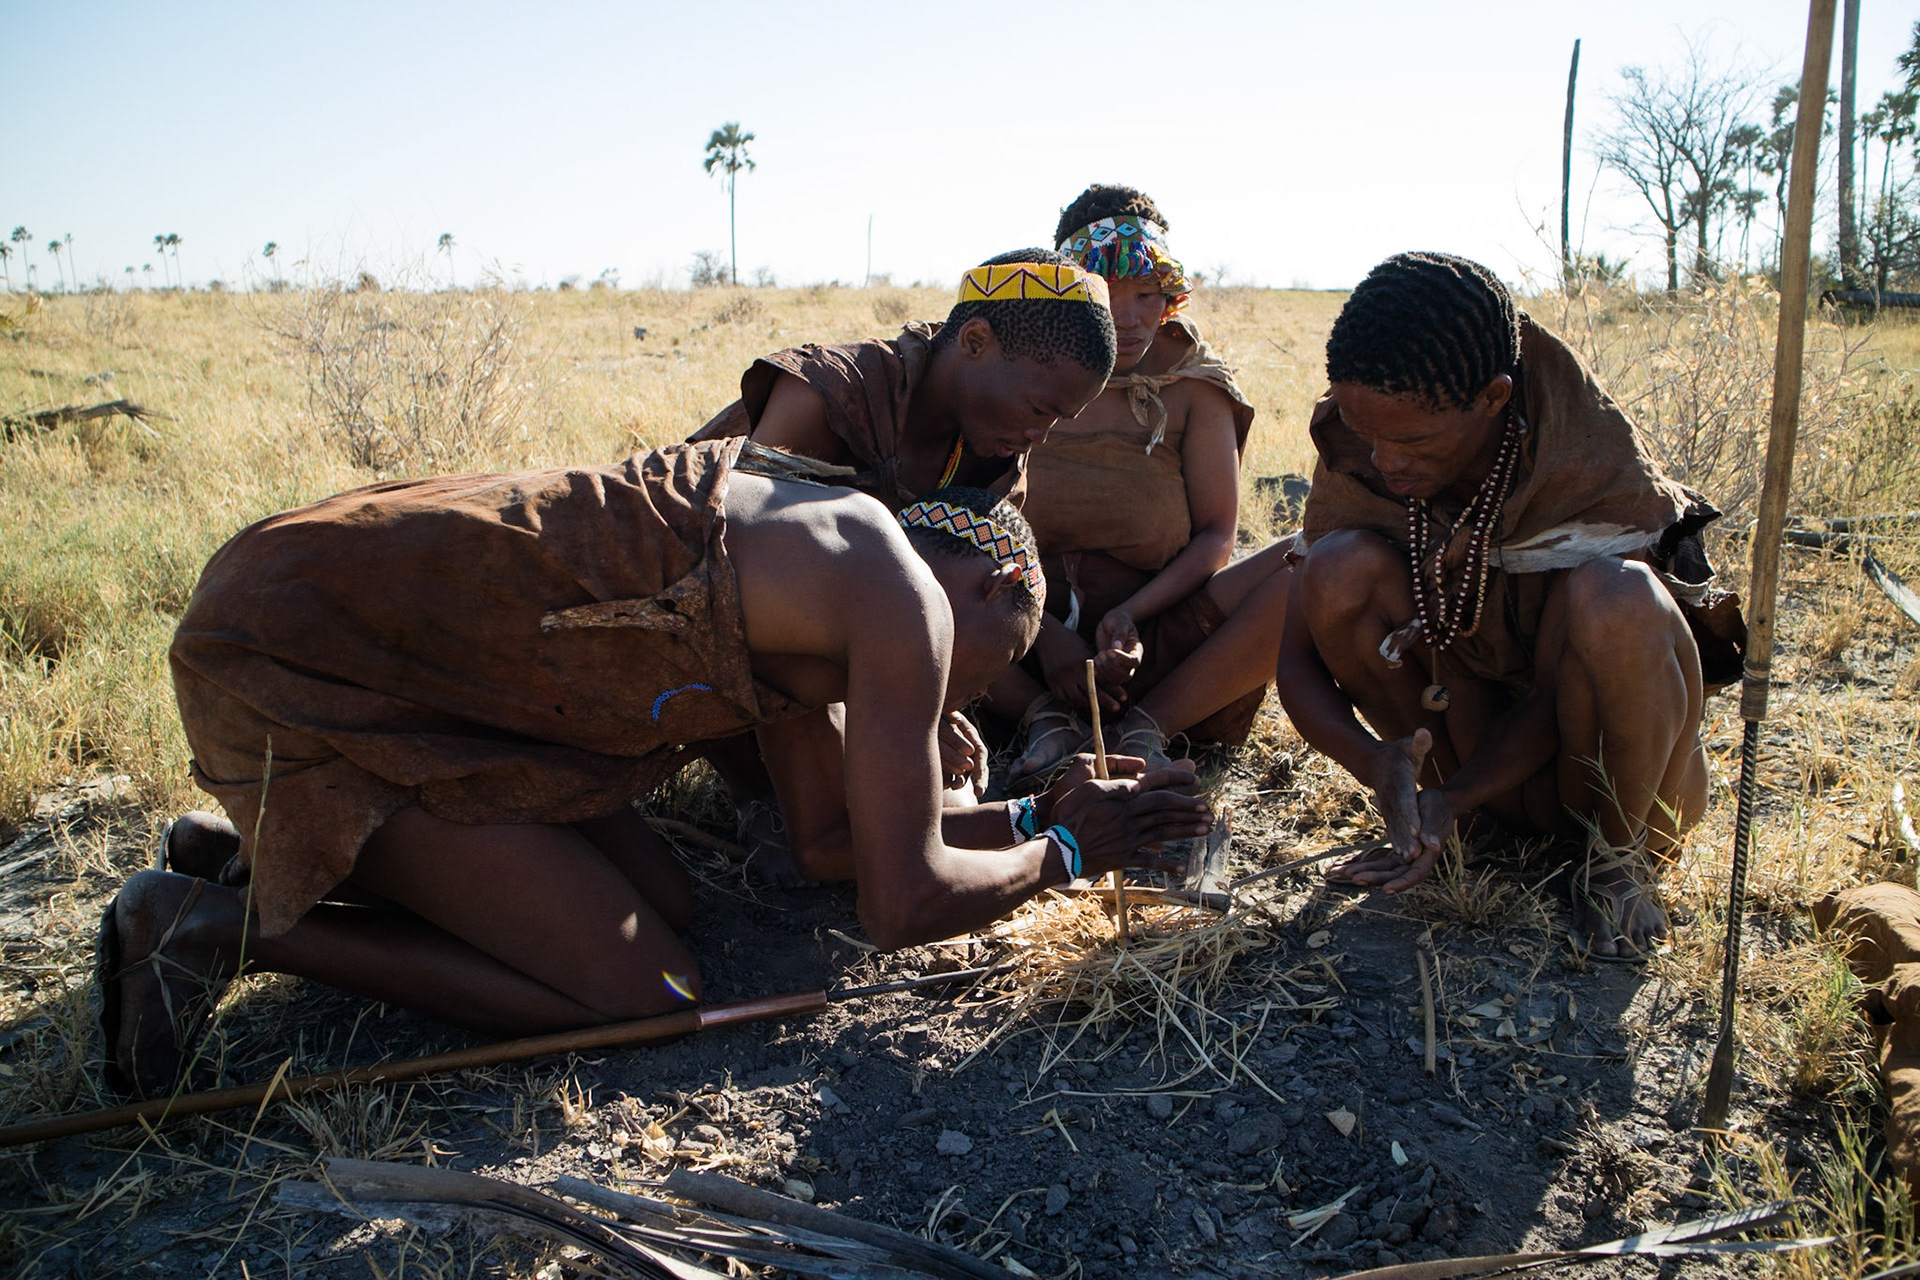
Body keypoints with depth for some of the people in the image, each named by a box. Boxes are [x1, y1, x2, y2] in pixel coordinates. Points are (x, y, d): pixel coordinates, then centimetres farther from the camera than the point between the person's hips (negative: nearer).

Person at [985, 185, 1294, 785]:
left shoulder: (1192, 383, 0)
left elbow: (1217, 535, -4)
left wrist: (1132, 613, -21)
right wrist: (1045, 631, -21)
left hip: (1155, 639, 1)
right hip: (1031, 634, 0)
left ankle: (1149, 723, -20)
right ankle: (1047, 717, -18)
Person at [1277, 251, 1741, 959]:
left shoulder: (1600, 475, -25)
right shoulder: (1355, 466, -16)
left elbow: (1585, 657, -19)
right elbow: (1298, 662, -13)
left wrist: (1454, 801, -30)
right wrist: (1375, 764, -34)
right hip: (1482, 738, 2)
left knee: (1613, 597, -37)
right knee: (1343, 568, -24)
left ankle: (1622, 855, -12)